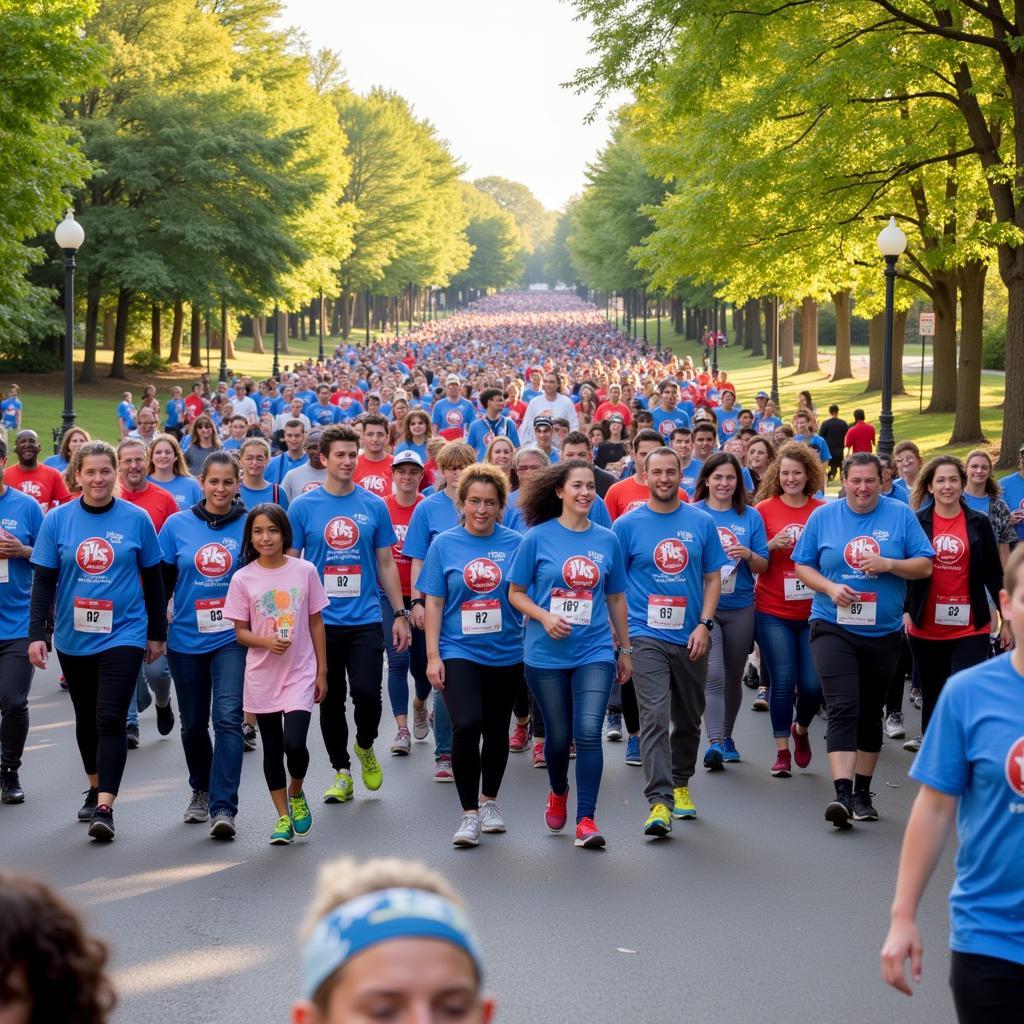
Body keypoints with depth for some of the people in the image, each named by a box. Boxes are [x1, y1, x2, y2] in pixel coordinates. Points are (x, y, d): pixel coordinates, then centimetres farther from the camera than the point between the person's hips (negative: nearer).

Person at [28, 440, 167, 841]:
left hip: (123, 635, -2)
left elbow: (152, 580, 5)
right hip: (73, 638, 3)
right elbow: (44, 582, 0)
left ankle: (104, 808, -14)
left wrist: (157, 634, 8)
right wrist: (36, 634, -8)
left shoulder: (137, 519, -4)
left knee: (111, 719, -12)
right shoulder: (58, 520, -2)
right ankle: (95, 789, 35)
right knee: (86, 718, 16)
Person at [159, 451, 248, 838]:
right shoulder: (177, 525, 1)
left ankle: (223, 807, -17)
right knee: (193, 723, 13)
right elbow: (161, 581, 7)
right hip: (186, 639, 2)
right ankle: (201, 791, 36)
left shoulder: (249, 526, -3)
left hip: (233, 638, -2)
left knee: (228, 718, -15)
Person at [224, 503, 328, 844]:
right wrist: (266, 642, -20)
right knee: (272, 749, 8)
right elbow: (240, 631, 1)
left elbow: (316, 623, 4)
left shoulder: (305, 571, -3)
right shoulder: (243, 579, -3)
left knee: (294, 743, -15)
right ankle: (283, 816, 22)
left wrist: (322, 672, 3)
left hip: (300, 674, -1)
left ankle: (296, 793, 16)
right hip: (262, 676, 1)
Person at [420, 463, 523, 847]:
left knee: (496, 730, 15)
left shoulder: (515, 544, -1)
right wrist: (433, 655, -5)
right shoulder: (444, 545, -2)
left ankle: (489, 800, 36)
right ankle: (469, 813, -8)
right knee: (466, 726, -18)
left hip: (505, 653, 2)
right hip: (459, 652, -2)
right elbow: (434, 602, 0)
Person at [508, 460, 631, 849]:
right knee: (559, 735, 10)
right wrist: (544, 616, -15)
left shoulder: (607, 540, 4)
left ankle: (586, 819, -7)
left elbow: (616, 599, 13)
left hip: (595, 652, 1)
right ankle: (558, 792, 41)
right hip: (547, 653, -1)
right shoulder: (538, 537, -3)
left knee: (589, 731, -14)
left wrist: (625, 650, 15)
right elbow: (516, 593, 2)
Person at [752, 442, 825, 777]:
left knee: (812, 683, -2)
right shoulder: (764, 509, -1)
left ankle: (801, 729, 29)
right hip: (773, 612, -1)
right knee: (783, 681, -4)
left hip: (813, 612, 1)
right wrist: (772, 545, -17)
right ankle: (782, 751, 10)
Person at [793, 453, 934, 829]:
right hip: (833, 628, -2)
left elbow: (925, 565, 0)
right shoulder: (823, 516, 2)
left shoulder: (900, 515, 1)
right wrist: (830, 587, -12)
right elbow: (802, 566, 7)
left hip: (883, 632, 2)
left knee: (870, 712, 12)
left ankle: (862, 793, 24)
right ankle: (842, 793, -23)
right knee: (843, 709, -16)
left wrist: (888, 564, -17)